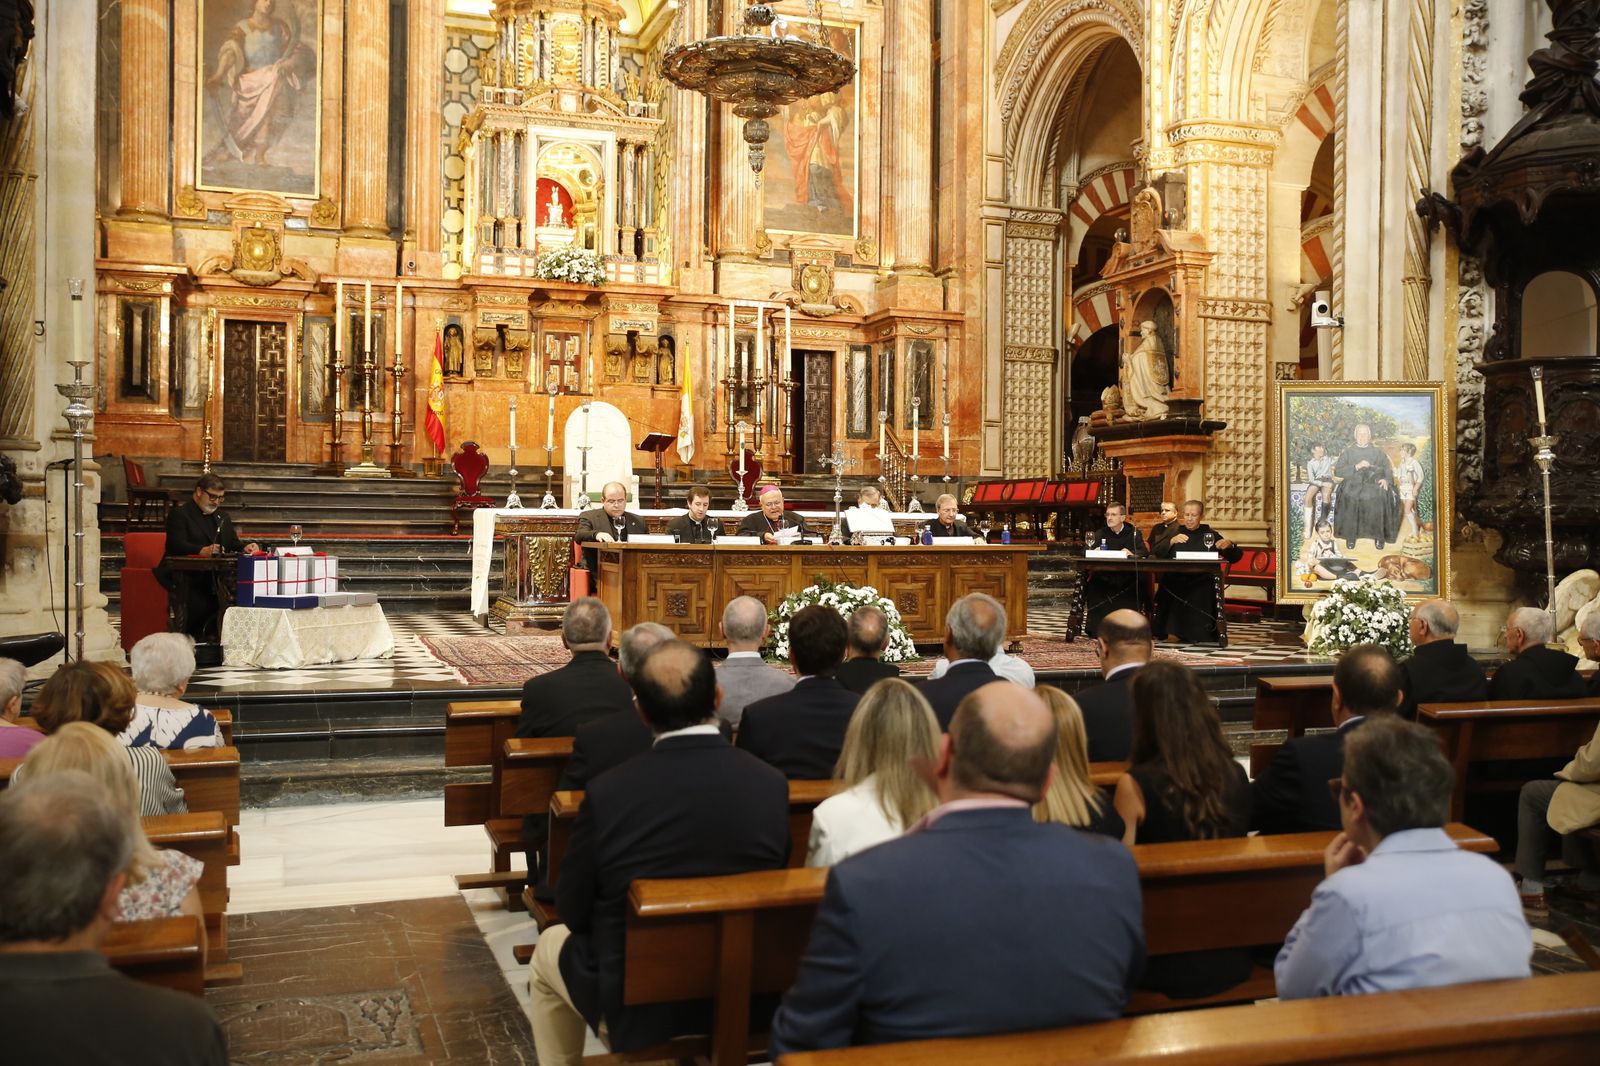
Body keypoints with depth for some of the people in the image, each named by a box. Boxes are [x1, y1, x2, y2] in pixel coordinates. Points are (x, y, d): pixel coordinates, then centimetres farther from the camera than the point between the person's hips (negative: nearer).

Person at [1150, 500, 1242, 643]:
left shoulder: (1211, 535, 14)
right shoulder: (1175, 533, 18)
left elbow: (1235, 557, 10)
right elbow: (1154, 554, 2)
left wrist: (1230, 545, -12)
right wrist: (1171, 541, -14)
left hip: (1202, 584, 0)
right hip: (1175, 585, 0)